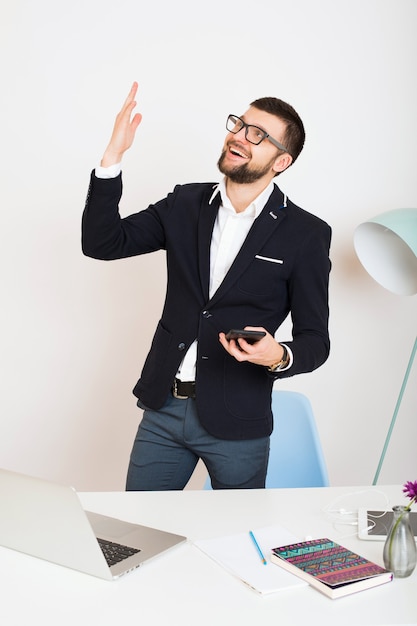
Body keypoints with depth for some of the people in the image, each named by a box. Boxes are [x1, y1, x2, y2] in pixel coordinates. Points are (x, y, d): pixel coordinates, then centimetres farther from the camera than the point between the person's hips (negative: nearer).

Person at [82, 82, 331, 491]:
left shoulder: (306, 235, -7)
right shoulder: (185, 205, 4)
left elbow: (315, 339, -4)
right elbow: (102, 243, -2)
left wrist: (280, 357, -27)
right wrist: (113, 157, -12)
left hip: (236, 424, -3)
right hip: (163, 409, 3)